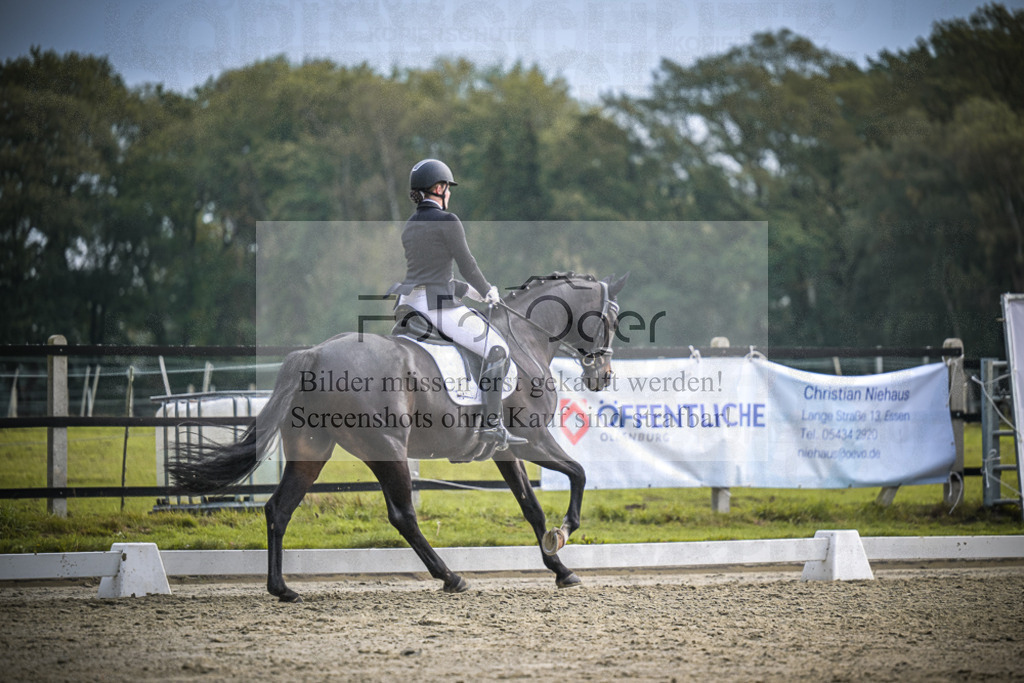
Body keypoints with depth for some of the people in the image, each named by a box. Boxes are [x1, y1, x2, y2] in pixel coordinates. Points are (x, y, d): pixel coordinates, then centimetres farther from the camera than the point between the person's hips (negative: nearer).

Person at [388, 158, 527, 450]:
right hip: (439, 304, -8)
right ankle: (492, 423, -11)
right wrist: (488, 292, 11)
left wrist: (469, 291, 23)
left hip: (409, 302, 8)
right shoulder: (448, 221, -9)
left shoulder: (409, 226, 16)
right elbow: (467, 265, -7)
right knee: (497, 350, -3)